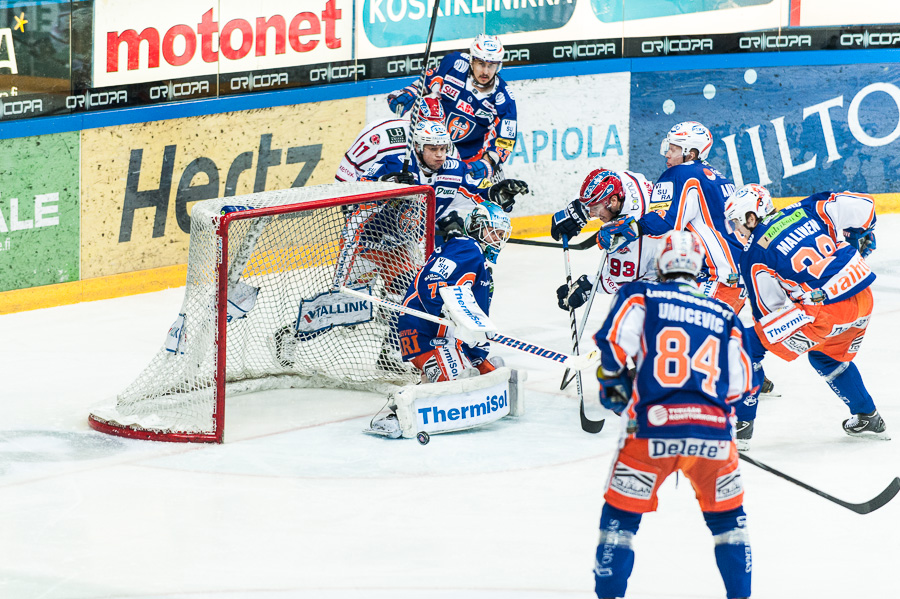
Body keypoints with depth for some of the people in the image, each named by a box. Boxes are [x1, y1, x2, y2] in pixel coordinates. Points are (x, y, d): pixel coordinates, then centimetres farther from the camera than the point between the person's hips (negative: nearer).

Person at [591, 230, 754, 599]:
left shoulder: (641, 296, 9)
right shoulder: (724, 315, 18)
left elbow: (614, 341, -4)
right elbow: (738, 385, 14)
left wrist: (612, 381, 14)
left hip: (653, 430, -2)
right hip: (713, 433, 2)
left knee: (621, 515, 13)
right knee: (728, 515, 23)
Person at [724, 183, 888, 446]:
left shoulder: (755, 255, -1)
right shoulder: (804, 210, 11)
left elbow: (769, 311, 1)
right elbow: (862, 205, 8)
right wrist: (860, 236, 26)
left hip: (826, 311, -7)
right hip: (864, 299, 7)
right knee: (828, 356, 34)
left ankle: (740, 424, 4)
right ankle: (869, 419, 40)